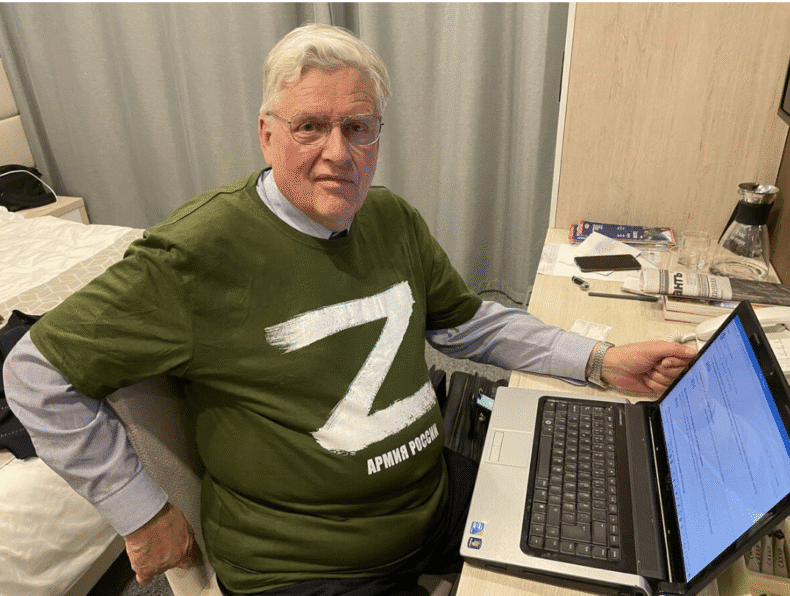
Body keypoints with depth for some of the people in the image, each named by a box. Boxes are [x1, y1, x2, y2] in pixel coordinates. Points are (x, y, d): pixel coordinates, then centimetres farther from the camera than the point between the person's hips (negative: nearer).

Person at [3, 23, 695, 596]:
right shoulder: (199, 253, -20)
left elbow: (470, 322, 10)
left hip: (440, 493, 6)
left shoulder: (392, 219, 0)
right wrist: (143, 513, -11)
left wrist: (600, 361, 1)